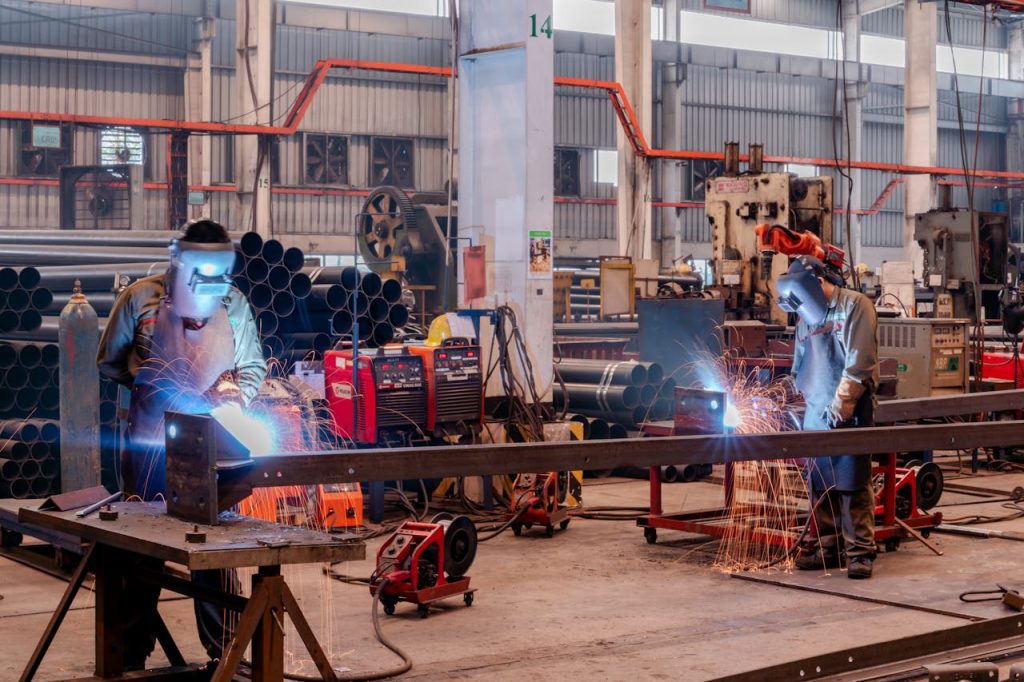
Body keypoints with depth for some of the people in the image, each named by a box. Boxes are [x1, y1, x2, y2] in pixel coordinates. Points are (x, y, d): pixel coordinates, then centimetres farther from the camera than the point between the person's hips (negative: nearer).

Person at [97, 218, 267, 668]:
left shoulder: (234, 303, 4)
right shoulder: (141, 298, -3)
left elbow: (253, 367, 11)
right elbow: (109, 361, 5)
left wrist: (235, 396, -8)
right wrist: (145, 378, -9)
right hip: (150, 441, -1)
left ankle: (223, 649, 14)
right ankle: (132, 655, 18)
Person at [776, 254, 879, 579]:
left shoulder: (854, 306, -4)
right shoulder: (806, 318, 18)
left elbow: (860, 361, -13)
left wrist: (841, 403, -16)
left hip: (850, 412, -6)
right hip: (816, 412, 7)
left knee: (853, 483, -6)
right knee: (820, 484, 6)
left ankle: (861, 552, -2)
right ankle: (829, 547, 15)